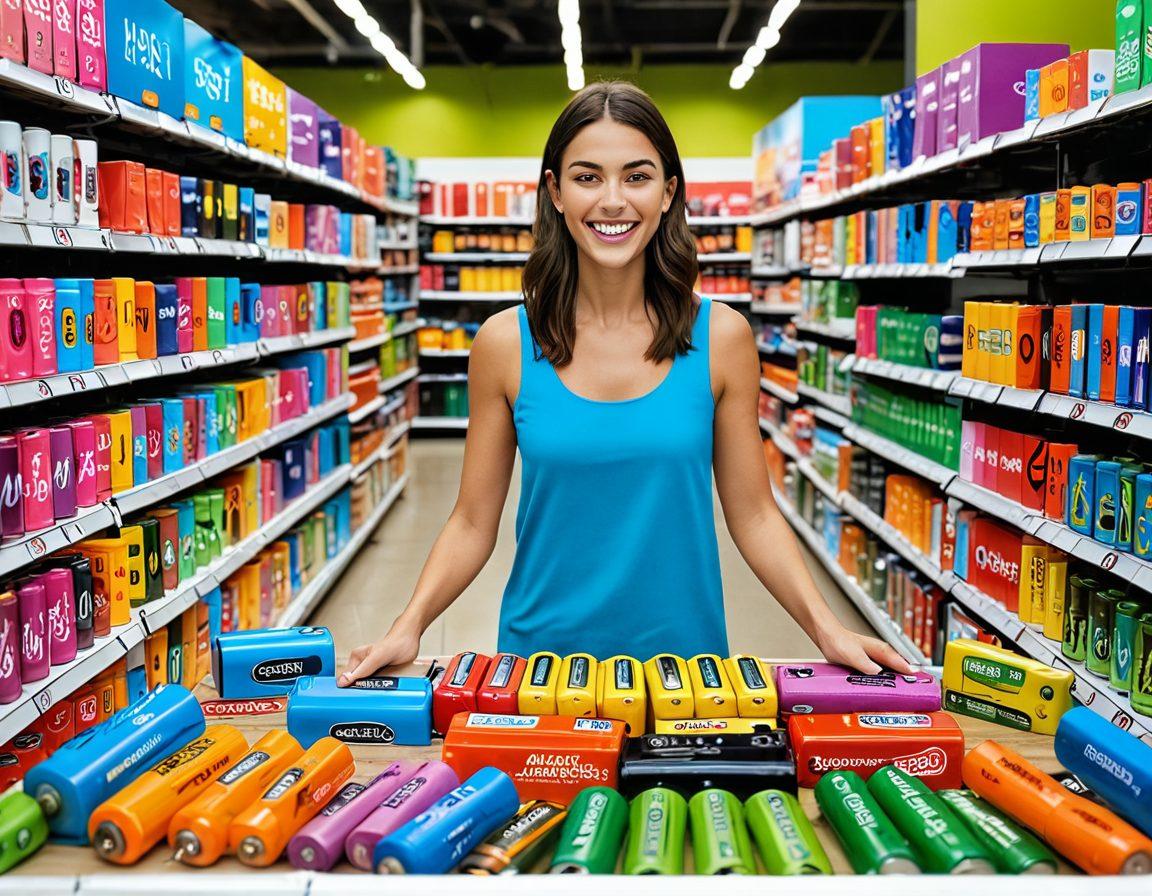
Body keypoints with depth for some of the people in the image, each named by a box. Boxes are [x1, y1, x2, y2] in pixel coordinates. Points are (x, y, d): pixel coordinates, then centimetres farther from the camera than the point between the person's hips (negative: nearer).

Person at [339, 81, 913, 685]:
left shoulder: (721, 338, -5)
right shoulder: (505, 343, -6)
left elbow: (753, 515, -1)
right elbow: (473, 522, -2)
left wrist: (828, 630, -11)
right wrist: (407, 629, -14)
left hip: (684, 653, 0)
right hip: (540, 657, 0)